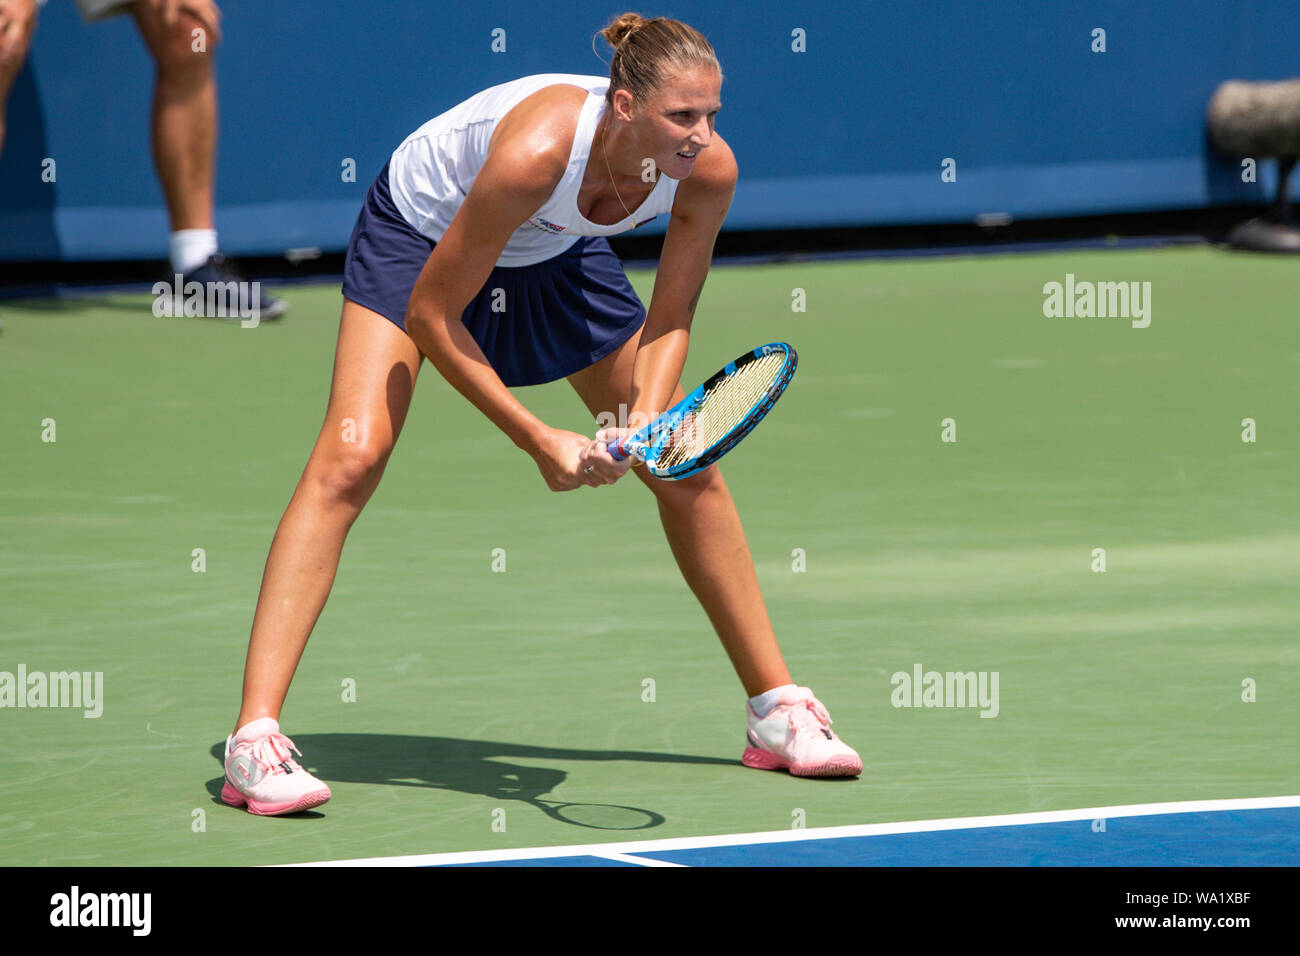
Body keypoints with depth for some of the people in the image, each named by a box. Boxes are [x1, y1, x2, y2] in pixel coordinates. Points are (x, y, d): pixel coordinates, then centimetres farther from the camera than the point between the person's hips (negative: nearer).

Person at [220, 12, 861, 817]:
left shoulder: (708, 170, -28)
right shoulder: (536, 152, -43)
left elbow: (670, 319, -11)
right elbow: (430, 316, -32)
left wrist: (648, 415, -30)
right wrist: (538, 439, -31)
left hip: (554, 253, 6)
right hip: (421, 231, -5)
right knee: (351, 457, -23)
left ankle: (777, 708, 19)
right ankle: (256, 738, -26)